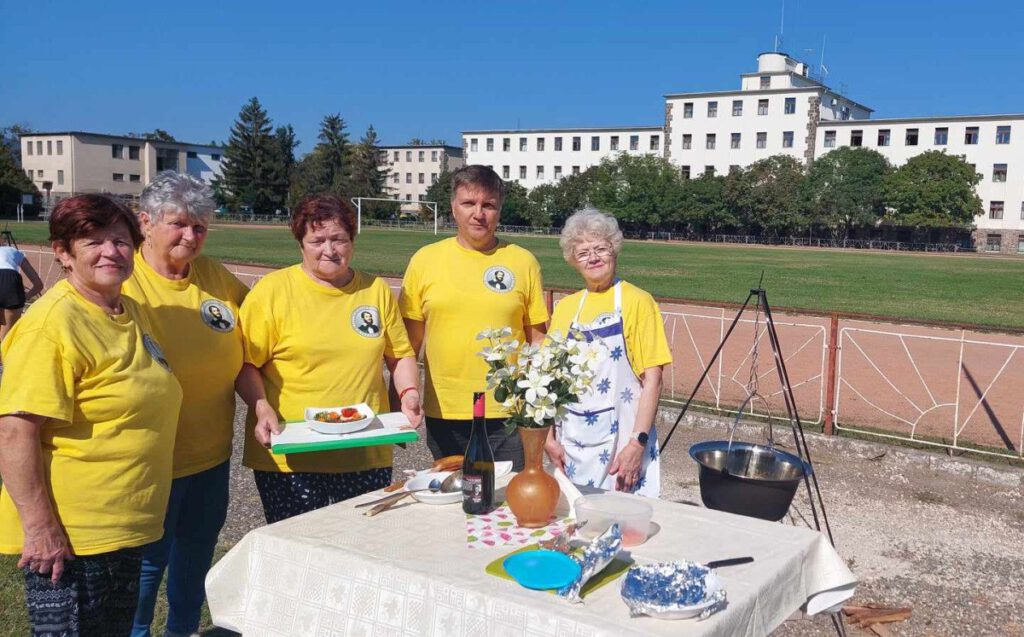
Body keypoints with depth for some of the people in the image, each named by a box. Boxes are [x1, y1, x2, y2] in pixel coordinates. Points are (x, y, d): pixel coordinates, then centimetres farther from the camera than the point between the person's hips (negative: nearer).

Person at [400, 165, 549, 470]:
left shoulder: (523, 262, 2)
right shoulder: (425, 260, 3)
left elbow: (538, 337, 6)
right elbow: (408, 341, 8)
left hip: (509, 414, -1)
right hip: (443, 414, 1)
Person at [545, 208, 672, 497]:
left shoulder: (637, 302, -4)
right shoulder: (564, 308, 9)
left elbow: (652, 379, -8)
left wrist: (638, 443, -14)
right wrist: (550, 437, 4)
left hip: (621, 442, -4)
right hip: (572, 444, 4)